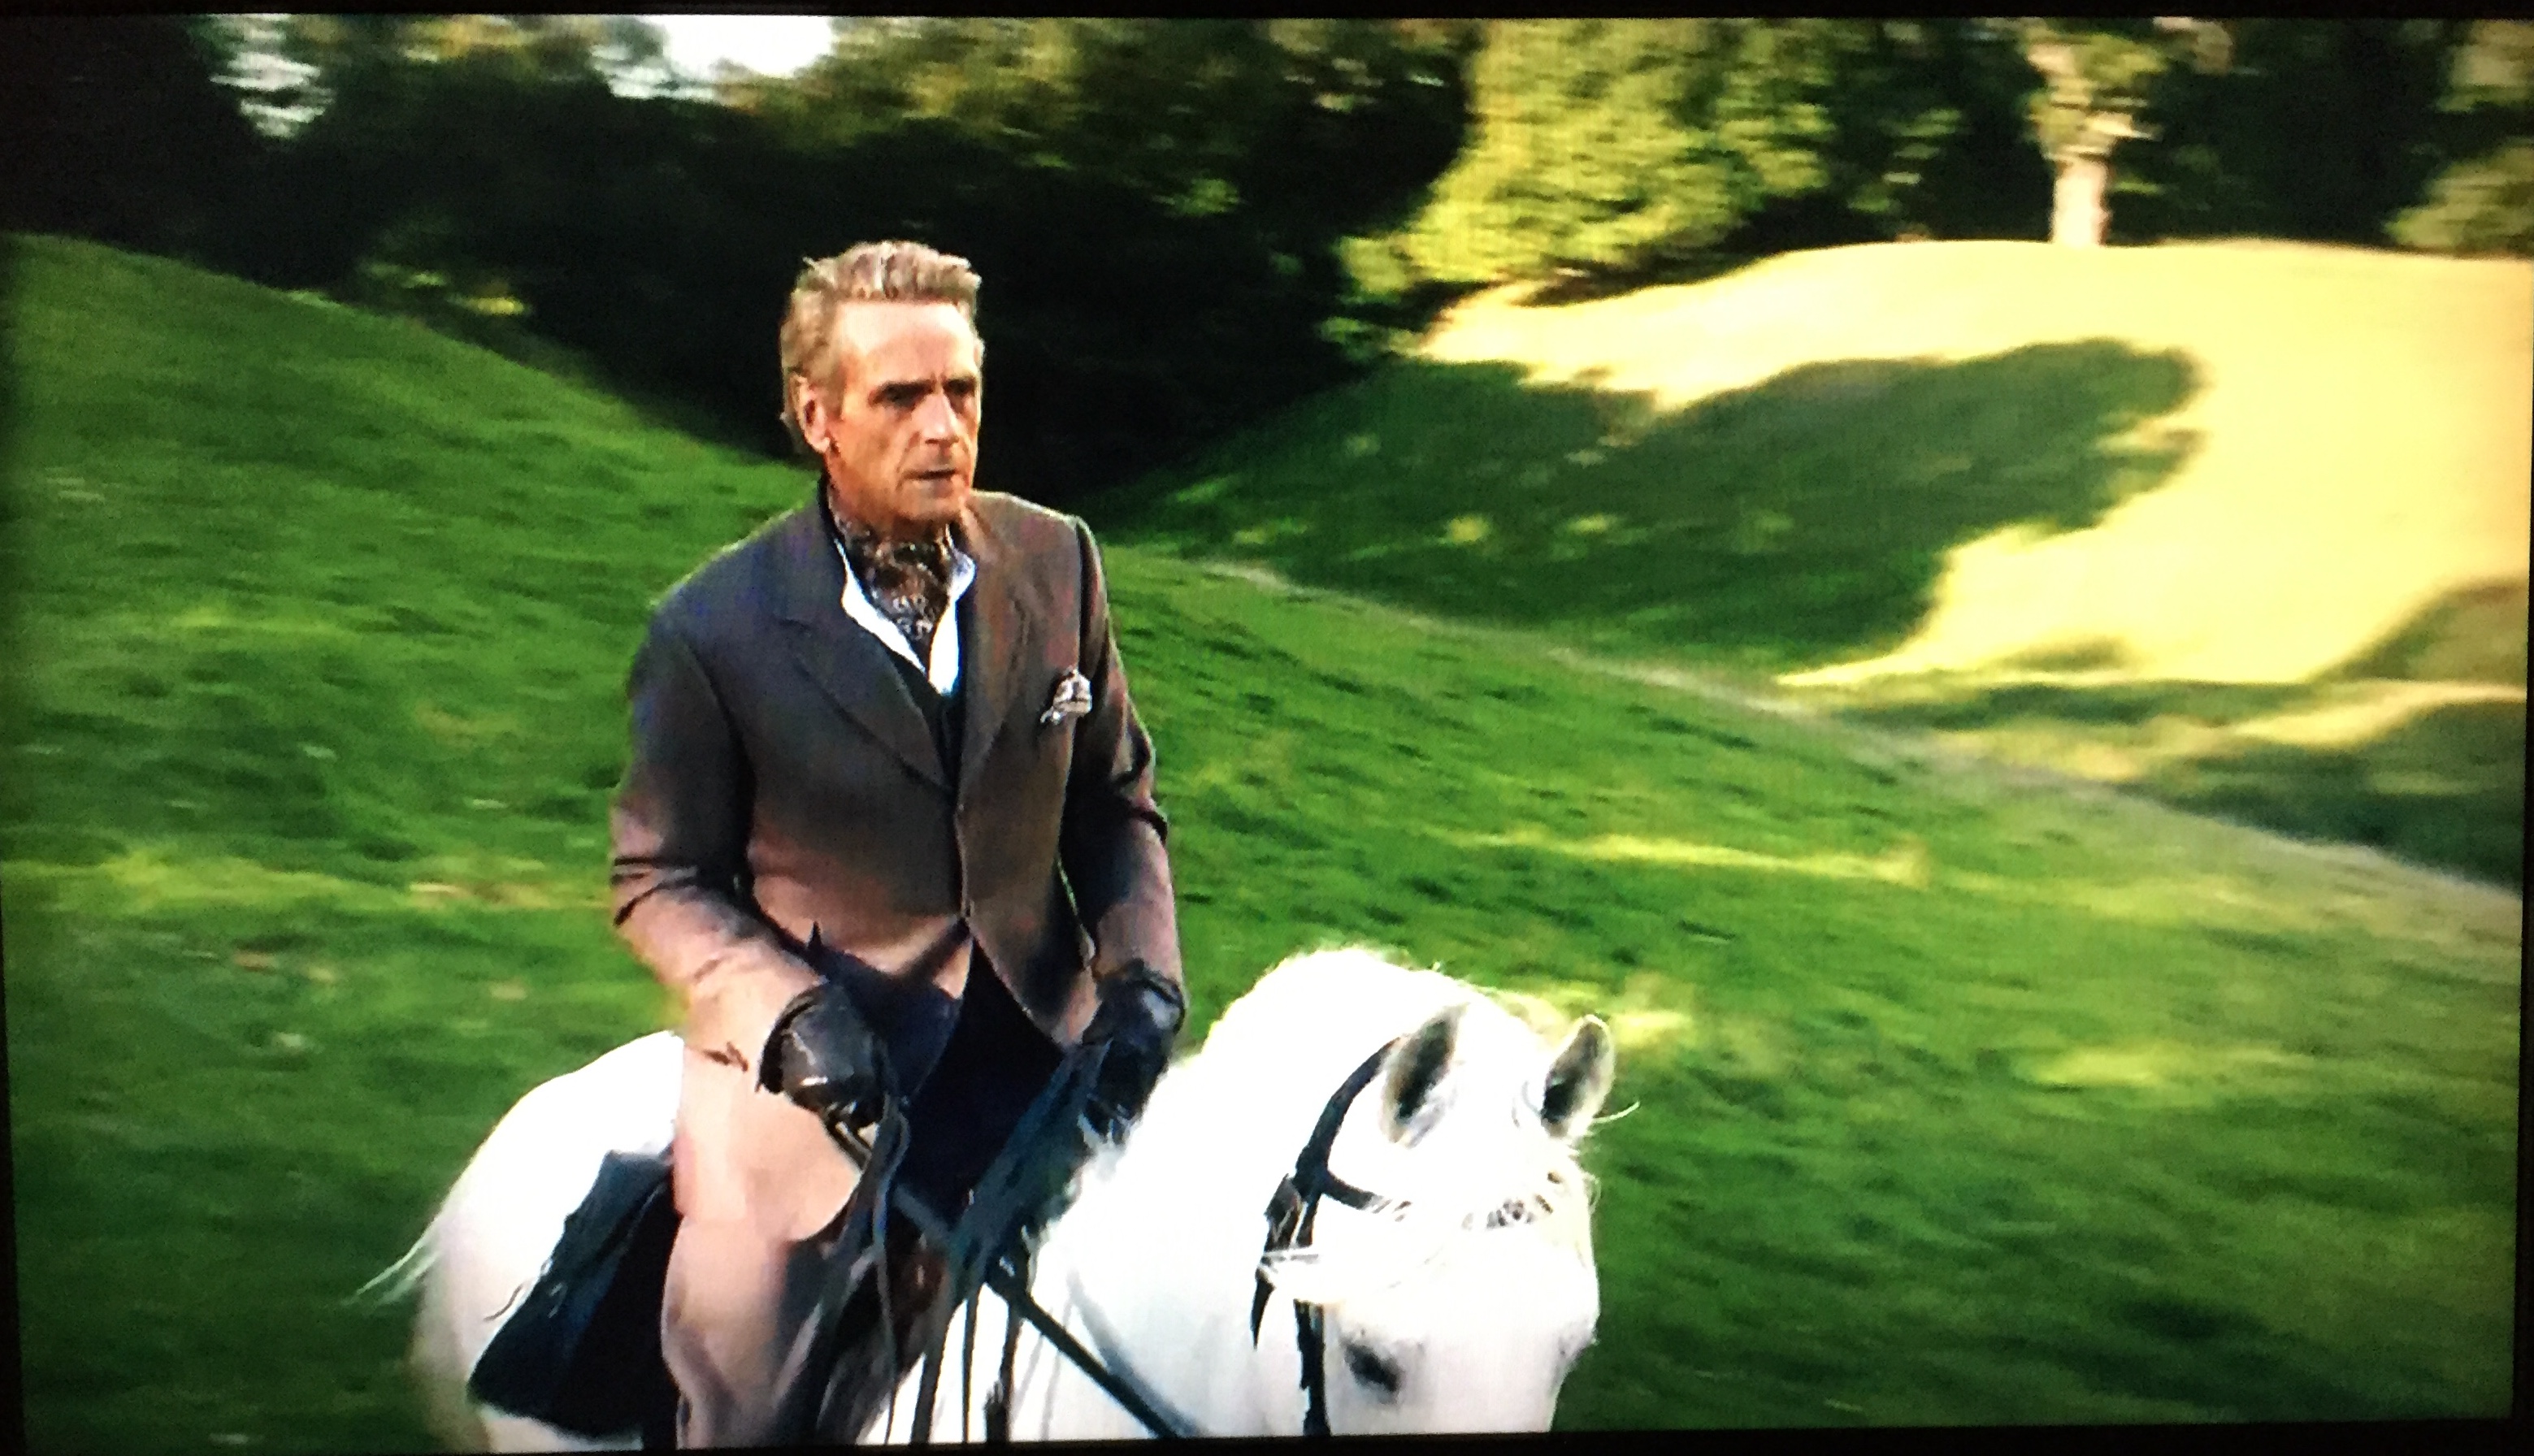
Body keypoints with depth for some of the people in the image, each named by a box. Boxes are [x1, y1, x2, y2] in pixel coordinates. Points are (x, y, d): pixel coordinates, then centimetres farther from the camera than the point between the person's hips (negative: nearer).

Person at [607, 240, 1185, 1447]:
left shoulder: (1057, 560, -1)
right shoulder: (711, 631, -10)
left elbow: (1114, 803, 8)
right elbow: (662, 882, -2)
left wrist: (1144, 975, -8)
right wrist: (786, 1010, -19)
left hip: (1038, 1035, 3)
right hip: (816, 1058, -3)